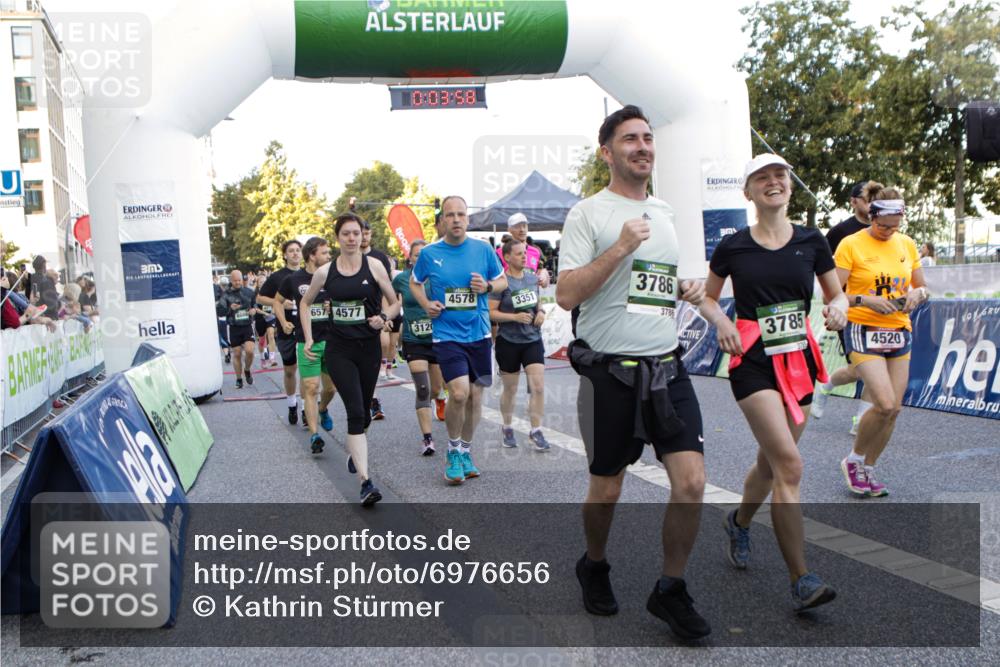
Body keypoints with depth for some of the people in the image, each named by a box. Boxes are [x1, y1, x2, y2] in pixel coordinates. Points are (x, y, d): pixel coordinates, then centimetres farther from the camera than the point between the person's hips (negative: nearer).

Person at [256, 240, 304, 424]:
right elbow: (260, 298, 3)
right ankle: (291, 405, 28)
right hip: (286, 331, 0)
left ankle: (306, 407, 2)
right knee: (289, 370, 11)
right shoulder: (277, 277, 0)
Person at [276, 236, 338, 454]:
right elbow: (278, 300, 16)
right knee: (310, 387, -7)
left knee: (331, 387, 10)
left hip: (331, 340, 2)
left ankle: (323, 409, 44)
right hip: (306, 342, -2)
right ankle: (313, 435, -3)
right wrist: (283, 322, 4)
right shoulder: (294, 279, -1)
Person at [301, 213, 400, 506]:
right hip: (338, 349, -1)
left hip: (369, 347, 1)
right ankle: (366, 483, -17)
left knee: (363, 413, 13)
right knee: (356, 411, -14)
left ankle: (354, 450, 47)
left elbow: (395, 303, 5)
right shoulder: (325, 272, 1)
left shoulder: (373, 266, -2)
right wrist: (308, 338, 8)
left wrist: (383, 317, -16)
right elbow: (305, 303, 17)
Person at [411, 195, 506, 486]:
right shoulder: (429, 253, -1)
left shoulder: (483, 249, 0)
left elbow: (502, 281, 11)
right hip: (446, 334, -2)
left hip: (478, 333, 3)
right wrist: (426, 304, -3)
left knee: (475, 396, 8)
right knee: (459, 392, -18)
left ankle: (465, 452, 29)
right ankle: (453, 450, 7)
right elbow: (414, 282, 15)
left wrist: (487, 286, -10)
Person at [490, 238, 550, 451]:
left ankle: (536, 431, 5)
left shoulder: (532, 278, 7)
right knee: (510, 390, 10)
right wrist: (515, 317, -23)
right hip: (508, 342, -4)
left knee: (538, 387, -6)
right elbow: (491, 313, -13)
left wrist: (541, 312, 0)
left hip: (533, 340, 4)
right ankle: (507, 428, 31)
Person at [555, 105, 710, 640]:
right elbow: (566, 295, -13)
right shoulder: (588, 213, -5)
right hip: (611, 373, -5)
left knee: (692, 482, -6)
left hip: (667, 369, 5)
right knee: (607, 489, 9)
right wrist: (620, 247, -19)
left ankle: (670, 590, 14)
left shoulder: (663, 212, 15)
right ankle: (594, 566, 37)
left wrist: (686, 291, 7)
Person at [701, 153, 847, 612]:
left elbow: (837, 293, 14)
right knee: (789, 463, -16)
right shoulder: (733, 247, -1)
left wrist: (838, 307, -9)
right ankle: (801, 581, -11)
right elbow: (706, 298, 11)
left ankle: (739, 522, 46)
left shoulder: (811, 241, 5)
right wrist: (721, 321, -9)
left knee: (772, 461, 15)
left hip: (799, 360, 4)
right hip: (753, 362, -4)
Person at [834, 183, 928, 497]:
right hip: (864, 332, -6)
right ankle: (853, 460, 8)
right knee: (884, 405, -17)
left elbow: (922, 288, 18)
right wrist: (865, 300, -23)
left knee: (894, 409, 4)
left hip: (899, 333, 6)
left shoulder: (907, 244, 9)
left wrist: (917, 294, -4)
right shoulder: (851, 245, -8)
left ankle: (868, 469, 21)